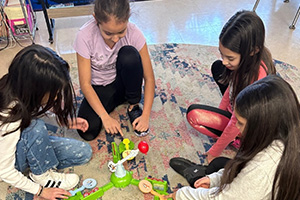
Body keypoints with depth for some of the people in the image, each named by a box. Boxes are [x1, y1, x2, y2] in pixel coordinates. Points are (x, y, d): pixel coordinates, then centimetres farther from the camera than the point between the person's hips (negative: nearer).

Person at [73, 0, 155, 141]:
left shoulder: (133, 33, -23)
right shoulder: (85, 36, -26)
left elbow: (149, 78, -17)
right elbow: (85, 84, -21)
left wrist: (145, 115, -23)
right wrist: (105, 117, -26)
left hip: (122, 82, 0)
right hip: (99, 88, 0)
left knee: (129, 54, -32)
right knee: (88, 132, -22)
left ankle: (133, 107, -9)